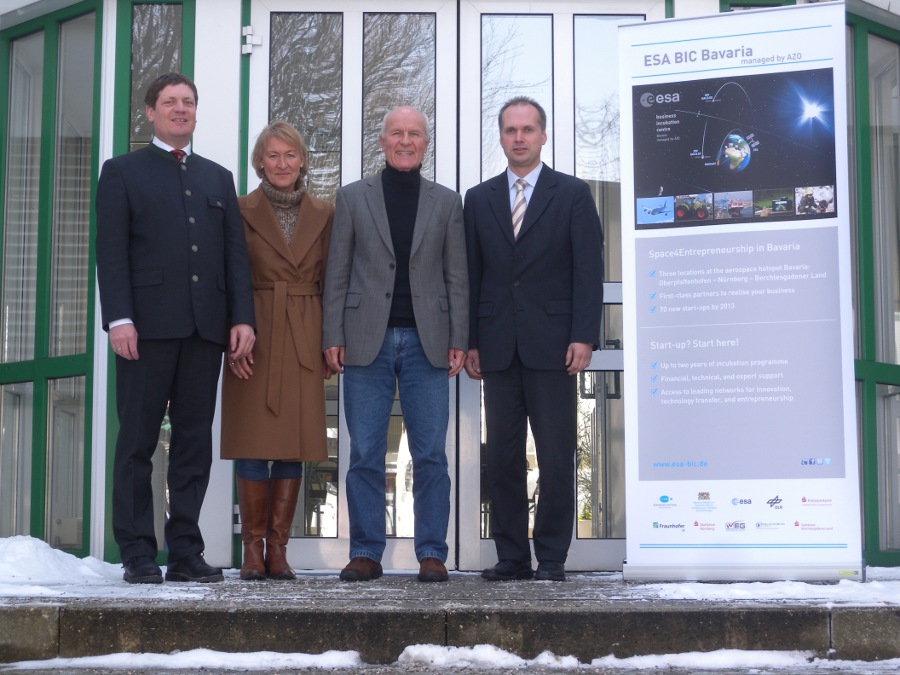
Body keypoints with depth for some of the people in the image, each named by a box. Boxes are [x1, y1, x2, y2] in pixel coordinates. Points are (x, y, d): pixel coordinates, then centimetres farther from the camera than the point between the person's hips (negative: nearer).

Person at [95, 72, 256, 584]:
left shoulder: (219, 178, 22)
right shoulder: (123, 172, 10)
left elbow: (236, 253, 14)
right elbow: (111, 251, 0)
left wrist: (242, 317, 2)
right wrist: (119, 318, -12)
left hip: (206, 327, 4)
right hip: (148, 325, -3)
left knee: (195, 441, 3)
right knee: (138, 441, -1)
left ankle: (186, 552, 7)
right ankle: (139, 554, 3)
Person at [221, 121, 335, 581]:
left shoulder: (323, 214, 11)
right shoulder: (241, 211, 4)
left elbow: (330, 283, 11)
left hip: (304, 343, 2)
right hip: (254, 340, -2)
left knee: (294, 446, 1)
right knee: (254, 446, -3)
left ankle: (278, 548, 7)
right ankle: (253, 548, 5)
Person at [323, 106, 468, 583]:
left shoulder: (447, 203, 12)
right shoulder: (352, 198, 10)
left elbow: (456, 277, 8)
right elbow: (337, 273, 7)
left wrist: (459, 341, 0)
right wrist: (333, 337, -2)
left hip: (427, 343, 0)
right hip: (367, 341, 0)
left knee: (431, 454, 0)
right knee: (365, 454, 1)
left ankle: (432, 553, 6)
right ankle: (366, 553, 9)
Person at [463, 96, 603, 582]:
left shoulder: (572, 194, 6)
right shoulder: (478, 199, 14)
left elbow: (588, 270, 0)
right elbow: (471, 274, 12)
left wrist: (583, 337, -10)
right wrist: (469, 342, 4)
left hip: (552, 344, -3)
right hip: (498, 347, 3)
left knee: (556, 458, -2)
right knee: (503, 456, 4)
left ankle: (552, 557, 5)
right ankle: (511, 556, 10)